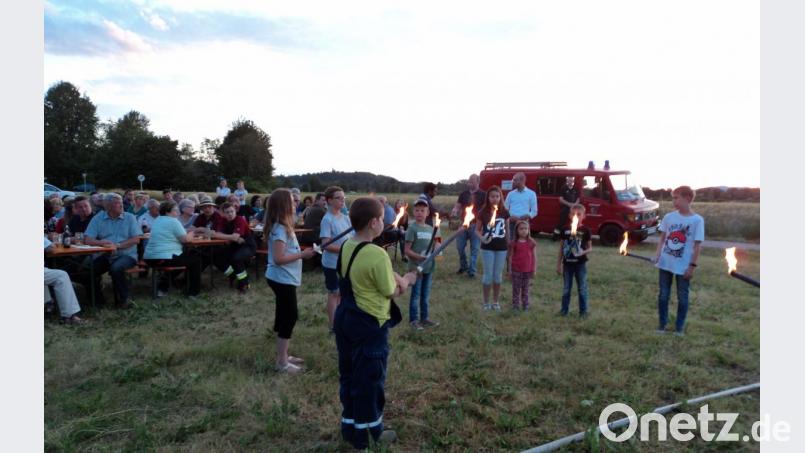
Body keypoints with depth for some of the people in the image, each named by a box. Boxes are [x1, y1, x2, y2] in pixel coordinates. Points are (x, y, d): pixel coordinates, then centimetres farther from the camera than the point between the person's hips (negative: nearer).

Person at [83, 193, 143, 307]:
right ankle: (96, 297, 4)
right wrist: (103, 242, -21)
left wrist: (118, 245, -16)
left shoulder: (130, 217, 5)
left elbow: (136, 239, -4)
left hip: (126, 254, -2)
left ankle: (123, 299, -12)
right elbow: (88, 240, -2)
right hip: (104, 255, 2)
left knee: (116, 268, -33)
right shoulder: (98, 218, 8)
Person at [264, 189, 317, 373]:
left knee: (286, 316, 17)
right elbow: (279, 258, -26)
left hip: (284, 279, 10)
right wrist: (302, 254, -20)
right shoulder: (280, 229, -21)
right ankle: (282, 362, 8)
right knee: (289, 317, -2)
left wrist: (301, 252, 6)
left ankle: (283, 356, 28)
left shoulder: (282, 226, 9)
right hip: (282, 279, -10)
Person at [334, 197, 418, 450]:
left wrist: (397, 279, 0)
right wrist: (407, 281, 4)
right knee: (370, 379, 10)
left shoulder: (346, 247, 1)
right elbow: (392, 292, -15)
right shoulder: (376, 254, -25)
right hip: (369, 326, -8)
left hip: (345, 318, 8)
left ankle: (349, 426, 36)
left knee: (348, 374, 20)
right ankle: (366, 434, 26)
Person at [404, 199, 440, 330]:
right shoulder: (412, 229, -11)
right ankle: (414, 320, 14)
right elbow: (407, 250, -14)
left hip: (429, 267, 6)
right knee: (416, 294, 3)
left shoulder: (430, 229, 9)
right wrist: (419, 257, -25)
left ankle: (425, 317, 28)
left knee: (426, 294, 16)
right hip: (417, 267, -6)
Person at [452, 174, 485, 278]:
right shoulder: (463, 194, 9)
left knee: (474, 249, 1)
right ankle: (463, 266, 28)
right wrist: (454, 212, -11)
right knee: (460, 247, 7)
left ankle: (471, 271, 8)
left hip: (476, 225, -3)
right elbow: (457, 206, 11)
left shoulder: (483, 195, 0)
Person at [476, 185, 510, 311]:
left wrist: (508, 245, 9)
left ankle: (496, 301, 23)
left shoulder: (504, 212, -1)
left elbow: (507, 230, 8)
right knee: (488, 274, 2)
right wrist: (482, 238, -21)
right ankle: (486, 302, 15)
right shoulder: (483, 212, -7)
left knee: (498, 275, 10)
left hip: (501, 248, 2)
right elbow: (477, 230, -1)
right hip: (487, 248, -2)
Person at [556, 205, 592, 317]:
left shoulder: (585, 230, -5)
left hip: (580, 264, -2)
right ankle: (564, 309, 21)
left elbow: (590, 248, 0)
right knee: (566, 288, 11)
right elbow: (561, 248, 6)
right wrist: (558, 264, 6)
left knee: (582, 288, 7)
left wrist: (584, 252, -23)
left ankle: (583, 311, 17)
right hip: (567, 263, 2)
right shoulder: (565, 230, 1)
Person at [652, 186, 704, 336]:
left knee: (682, 297, 8)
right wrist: (657, 255, -6)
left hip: (684, 266, -3)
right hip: (665, 263, 3)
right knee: (663, 295, 10)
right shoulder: (669, 217, 0)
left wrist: (692, 266, -9)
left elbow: (697, 245, -7)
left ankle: (680, 327, 22)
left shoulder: (697, 220, -9)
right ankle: (662, 324, 22)